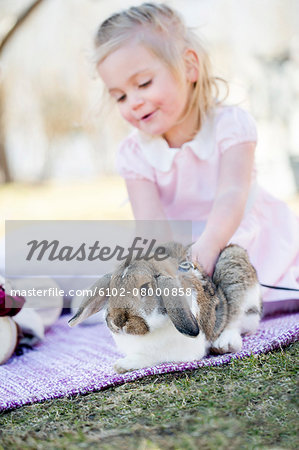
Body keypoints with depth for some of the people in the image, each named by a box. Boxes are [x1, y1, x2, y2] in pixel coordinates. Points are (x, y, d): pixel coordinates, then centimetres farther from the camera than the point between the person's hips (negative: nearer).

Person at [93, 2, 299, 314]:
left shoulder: (229, 124, -16)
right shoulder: (134, 154, -10)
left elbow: (232, 195, -33)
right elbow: (151, 221, -23)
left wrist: (206, 247, -53)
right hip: (182, 255, 3)